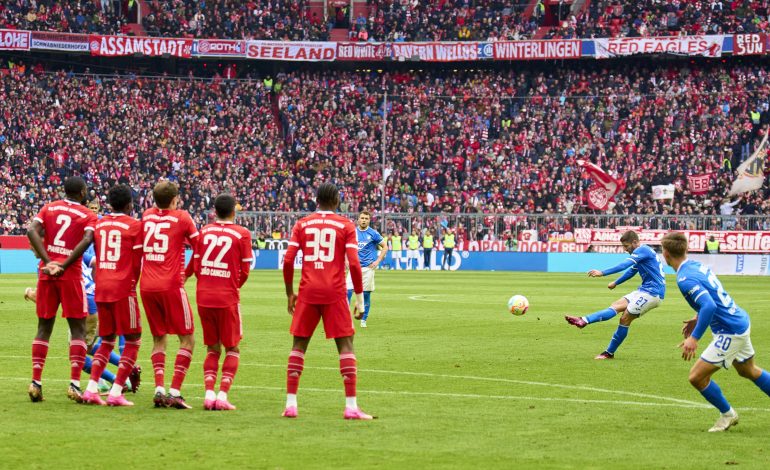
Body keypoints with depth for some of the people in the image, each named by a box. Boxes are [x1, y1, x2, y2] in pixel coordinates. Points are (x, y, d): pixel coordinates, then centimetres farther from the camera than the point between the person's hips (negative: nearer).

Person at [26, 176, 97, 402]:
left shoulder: (48, 208, 10)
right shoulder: (88, 216, 2)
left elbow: (32, 231, -6)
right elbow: (87, 240, -17)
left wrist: (48, 262, -10)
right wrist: (64, 266, -16)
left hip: (46, 273, 3)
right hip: (71, 275, -3)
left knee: (44, 328, 11)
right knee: (78, 329, 3)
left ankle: (35, 382, 5)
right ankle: (74, 384, -8)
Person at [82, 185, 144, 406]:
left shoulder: (99, 224, 11)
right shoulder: (133, 225, -4)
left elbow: (97, 258, 14)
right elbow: (137, 262, -1)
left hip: (100, 288, 6)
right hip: (122, 288, -6)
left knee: (106, 341, 17)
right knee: (133, 340, 4)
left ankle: (91, 389, 4)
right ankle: (116, 392, -5)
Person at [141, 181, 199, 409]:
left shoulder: (147, 215, 11)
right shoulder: (182, 217, -2)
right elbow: (198, 246, 5)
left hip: (147, 286, 5)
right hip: (171, 285, -5)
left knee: (158, 338, 14)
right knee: (187, 339, 3)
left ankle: (159, 389, -2)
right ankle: (175, 392, -9)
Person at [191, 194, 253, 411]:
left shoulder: (204, 231, 5)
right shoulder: (242, 234, -3)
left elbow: (196, 266, 6)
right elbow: (245, 271, -2)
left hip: (203, 296, 3)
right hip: (227, 297, -3)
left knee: (213, 349, 14)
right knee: (232, 349, 9)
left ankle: (209, 393, -1)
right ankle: (222, 395, -5)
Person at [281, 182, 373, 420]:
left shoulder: (302, 224, 8)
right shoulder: (346, 226, 3)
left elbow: (288, 260, 1)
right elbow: (354, 263, -6)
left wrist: (290, 293, 11)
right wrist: (359, 296, 1)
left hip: (308, 293, 2)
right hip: (335, 293, -2)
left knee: (299, 344, 11)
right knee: (345, 344, 2)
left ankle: (290, 403, 4)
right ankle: (351, 406, -6)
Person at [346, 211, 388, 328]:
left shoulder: (373, 233, -1)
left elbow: (385, 247, 4)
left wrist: (378, 261, -5)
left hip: (368, 267, -2)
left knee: (366, 293, 1)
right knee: (348, 291, -11)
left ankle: (363, 319, 13)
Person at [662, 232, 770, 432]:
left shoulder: (685, 279, -23)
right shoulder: (697, 265, 5)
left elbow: (709, 306, -35)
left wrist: (694, 338, -34)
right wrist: (698, 317, 22)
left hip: (730, 332, -10)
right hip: (742, 321, 10)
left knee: (696, 377, -3)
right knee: (748, 371, 30)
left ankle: (727, 415, 15)